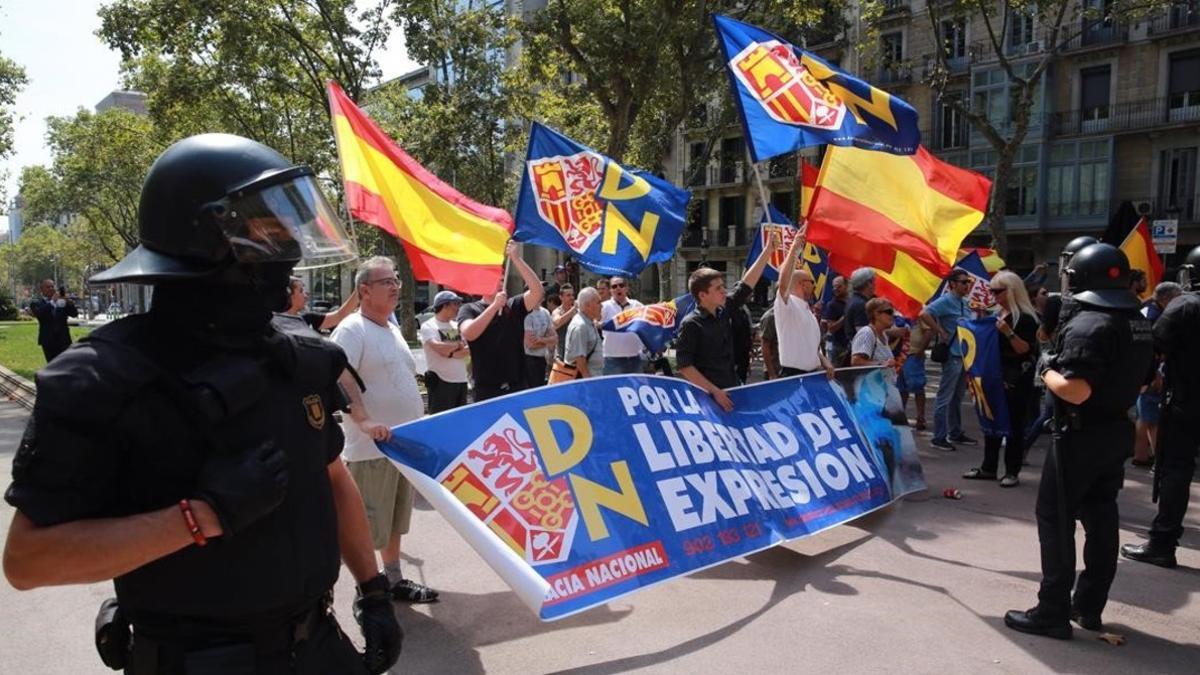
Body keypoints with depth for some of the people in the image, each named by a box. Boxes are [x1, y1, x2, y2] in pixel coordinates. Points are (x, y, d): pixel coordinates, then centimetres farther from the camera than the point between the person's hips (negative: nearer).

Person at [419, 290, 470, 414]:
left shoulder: (457, 326, 14)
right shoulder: (428, 326, -6)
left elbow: (468, 349, 4)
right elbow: (440, 348, -21)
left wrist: (449, 351, -12)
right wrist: (458, 345, -4)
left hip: (461, 380, 7)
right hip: (440, 381, -7)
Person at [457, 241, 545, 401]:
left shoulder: (514, 306, 6)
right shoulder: (469, 309, 1)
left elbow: (537, 291, -11)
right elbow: (468, 333, -19)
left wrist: (515, 258, -15)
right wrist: (495, 305, -20)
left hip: (518, 388, 3)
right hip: (487, 390, -2)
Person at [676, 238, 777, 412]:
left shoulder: (722, 311, 5)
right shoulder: (691, 324, -14)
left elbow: (746, 285, 12)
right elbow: (684, 366, -16)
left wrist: (767, 251, 12)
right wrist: (714, 391, -18)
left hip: (730, 392, 7)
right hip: (706, 396, -7)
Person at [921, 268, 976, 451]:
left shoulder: (964, 303, 14)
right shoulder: (946, 301, -13)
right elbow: (924, 314, -27)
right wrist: (941, 333, -22)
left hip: (965, 354, 9)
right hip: (952, 355, -9)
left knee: (957, 397, 17)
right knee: (945, 398, -5)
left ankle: (956, 433, 27)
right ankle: (939, 437, 0)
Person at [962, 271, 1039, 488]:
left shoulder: (1025, 317, -12)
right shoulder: (998, 315, 12)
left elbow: (1024, 349, -18)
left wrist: (1008, 332, -30)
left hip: (1018, 379, -8)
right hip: (997, 376, 8)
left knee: (1014, 425, -1)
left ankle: (1012, 472, 6)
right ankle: (988, 468, 20)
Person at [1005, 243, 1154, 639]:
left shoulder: (1087, 324, -21)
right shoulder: (1139, 323, 8)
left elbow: (1076, 390, -29)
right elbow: (1141, 379, 19)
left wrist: (1048, 373, -12)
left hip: (1081, 436, -9)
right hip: (1117, 432, 9)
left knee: (1055, 518, 0)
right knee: (1100, 519, 15)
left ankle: (1052, 613, 4)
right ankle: (1089, 607, 25)